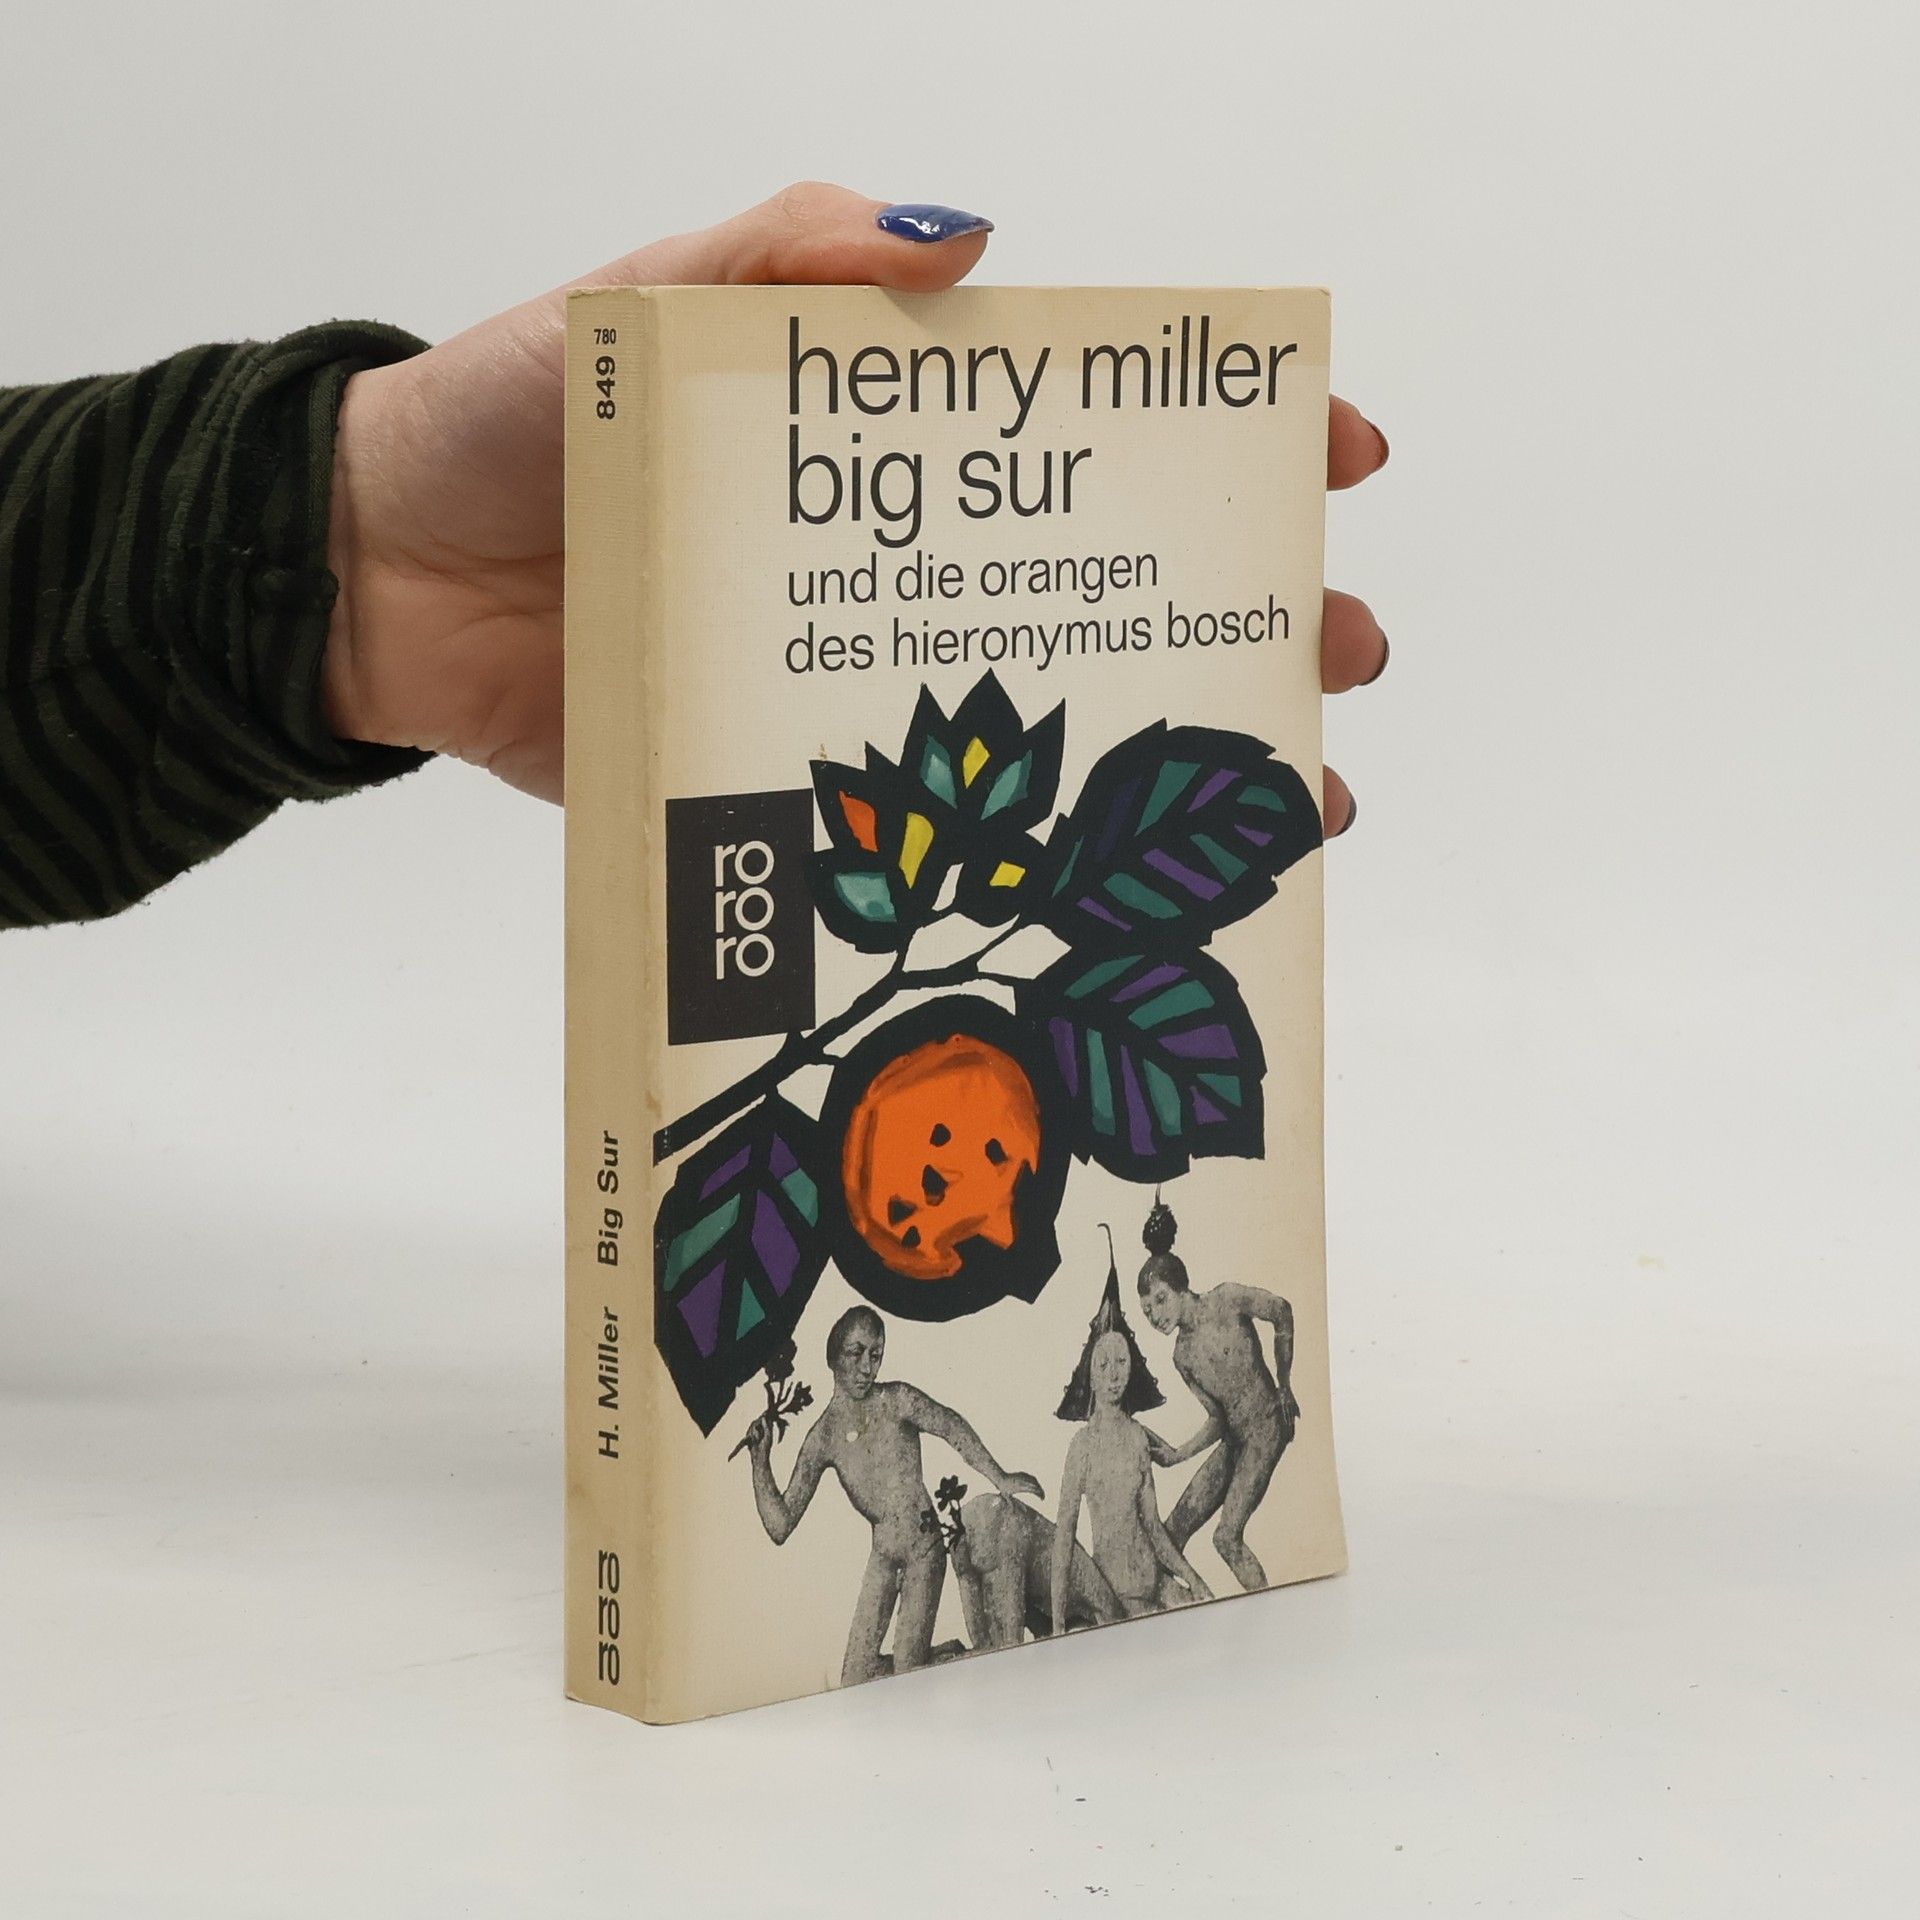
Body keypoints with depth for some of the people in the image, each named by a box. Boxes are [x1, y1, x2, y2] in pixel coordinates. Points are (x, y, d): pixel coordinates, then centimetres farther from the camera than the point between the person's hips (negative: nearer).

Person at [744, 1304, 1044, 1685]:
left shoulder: (897, 1401, -12)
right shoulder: (822, 1438, -5)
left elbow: (954, 1429, 3)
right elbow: (780, 1527, -7)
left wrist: (1001, 1480, 8)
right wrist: (760, 1461, -18)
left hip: (924, 1550, -3)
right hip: (882, 1556, 3)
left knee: (908, 1669, -8)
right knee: (855, 1675, -3)